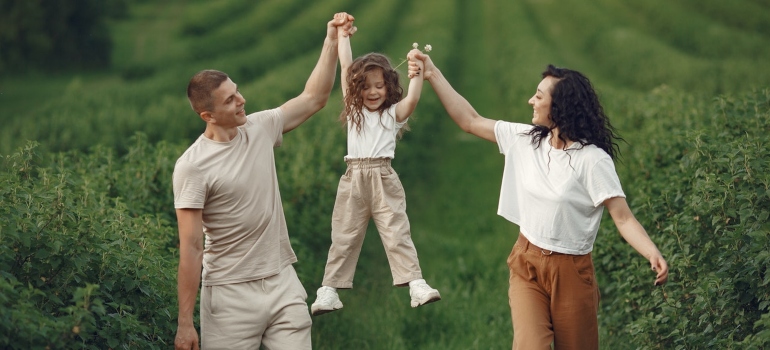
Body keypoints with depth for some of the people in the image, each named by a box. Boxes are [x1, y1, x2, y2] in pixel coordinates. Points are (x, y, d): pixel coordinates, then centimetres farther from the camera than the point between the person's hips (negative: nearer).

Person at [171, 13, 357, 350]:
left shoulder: (260, 128, 3)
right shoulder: (192, 166, -14)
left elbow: (313, 98, 14)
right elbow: (190, 248, -14)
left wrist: (332, 42, 4)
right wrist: (185, 323, -15)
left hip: (283, 284, 5)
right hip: (230, 295, -5)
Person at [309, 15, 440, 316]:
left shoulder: (393, 113, 6)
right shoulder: (353, 109, 13)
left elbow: (412, 99, -14)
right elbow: (346, 67, 12)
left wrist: (416, 73, -28)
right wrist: (343, 36, 14)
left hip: (384, 178, -2)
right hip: (354, 179, 2)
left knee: (397, 233, -5)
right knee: (343, 236, 5)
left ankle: (416, 285, -9)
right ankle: (329, 291, 6)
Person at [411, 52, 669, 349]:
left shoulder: (592, 159, -15)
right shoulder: (525, 139, 2)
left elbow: (623, 217, -19)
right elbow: (470, 121, 12)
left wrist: (654, 255, -36)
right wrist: (433, 74, 12)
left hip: (570, 272, -3)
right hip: (526, 265, 4)